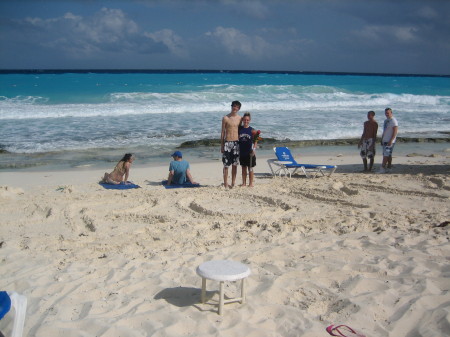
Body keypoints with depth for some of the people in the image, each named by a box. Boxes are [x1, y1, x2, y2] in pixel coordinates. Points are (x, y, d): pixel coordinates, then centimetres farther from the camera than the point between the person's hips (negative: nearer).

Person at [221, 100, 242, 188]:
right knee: (226, 165, -1)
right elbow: (222, 132, 0)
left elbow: (240, 131, 14)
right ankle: (225, 183, 6)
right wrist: (221, 145, -3)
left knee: (235, 164, 8)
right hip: (227, 142, -3)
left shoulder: (239, 118, 8)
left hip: (236, 142, 3)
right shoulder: (225, 118, -2)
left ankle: (233, 183, 16)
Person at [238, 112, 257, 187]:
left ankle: (251, 183, 14)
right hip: (242, 152, 3)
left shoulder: (252, 130, -5)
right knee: (243, 168, 12)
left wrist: (253, 149, -15)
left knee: (250, 168, 5)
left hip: (249, 152, -3)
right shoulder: (239, 128, 1)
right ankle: (244, 183, 21)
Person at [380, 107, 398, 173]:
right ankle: (388, 168, 13)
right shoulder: (386, 120, 17)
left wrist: (391, 141, -23)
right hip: (385, 141, 9)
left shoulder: (393, 121, -11)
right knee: (388, 155, 10)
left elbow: (395, 132, -17)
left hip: (390, 141, -9)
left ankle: (383, 169, -17)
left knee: (386, 154, -13)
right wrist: (382, 139, 20)